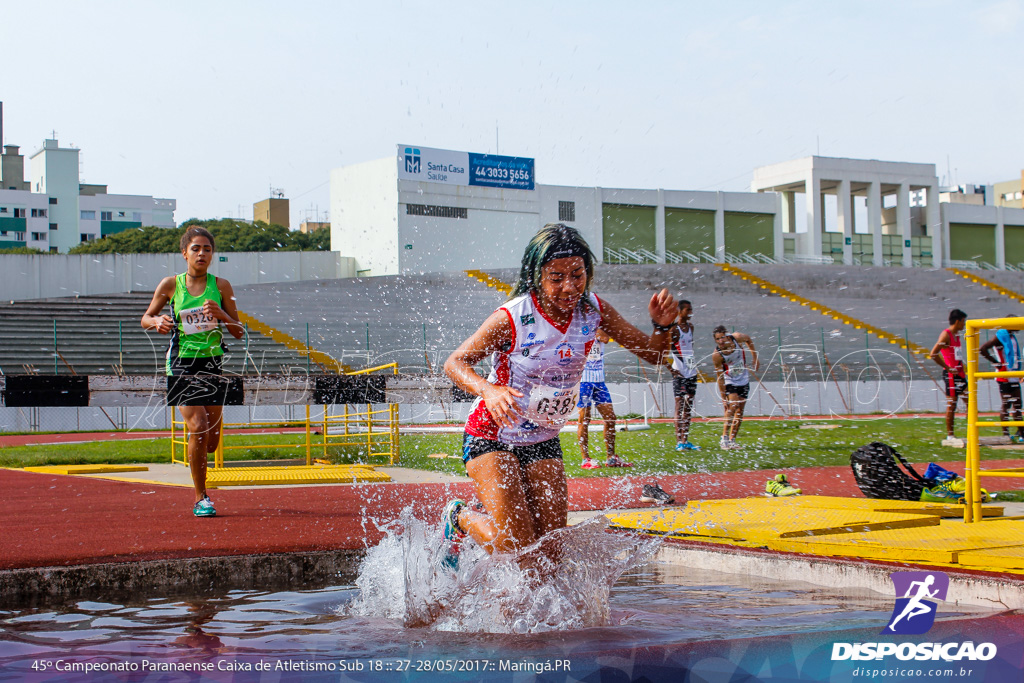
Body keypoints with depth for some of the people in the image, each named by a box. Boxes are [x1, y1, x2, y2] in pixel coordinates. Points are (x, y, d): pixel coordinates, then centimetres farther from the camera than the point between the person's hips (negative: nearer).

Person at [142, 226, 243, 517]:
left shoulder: (221, 286, 3)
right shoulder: (170, 285, 1)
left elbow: (238, 332, 4)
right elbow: (146, 318, 13)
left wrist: (220, 314, -15)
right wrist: (158, 322, -10)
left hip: (212, 363, 2)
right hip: (182, 363, -2)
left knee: (210, 443, 2)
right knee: (198, 427, -20)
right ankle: (201, 498, -6)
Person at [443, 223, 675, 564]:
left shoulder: (593, 311, -11)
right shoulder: (512, 318, -24)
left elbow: (653, 354, -4)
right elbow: (455, 363, -18)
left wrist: (663, 325, -27)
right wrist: (488, 390, -38)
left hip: (544, 440, 5)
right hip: (493, 435, -5)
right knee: (516, 548, -14)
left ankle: (489, 515, 34)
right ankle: (459, 517, 18)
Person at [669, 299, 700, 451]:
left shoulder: (690, 326, 12)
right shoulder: (674, 329, -12)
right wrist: (671, 369, -15)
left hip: (691, 371, 8)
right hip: (679, 373, -8)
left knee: (688, 407, 9)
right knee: (679, 405, -8)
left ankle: (685, 440, 13)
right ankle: (678, 442, -7)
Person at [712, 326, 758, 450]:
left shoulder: (737, 338, -20)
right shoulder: (717, 355, -28)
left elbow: (748, 339, 6)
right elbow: (720, 377, -23)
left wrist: (754, 358, 8)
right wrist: (723, 397, -22)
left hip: (744, 379, 4)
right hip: (729, 381, -4)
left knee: (740, 410, 2)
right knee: (733, 405, -23)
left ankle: (732, 440, 8)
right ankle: (724, 438, -17)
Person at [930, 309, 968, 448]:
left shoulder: (956, 335, 16)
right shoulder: (946, 335, -12)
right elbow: (933, 354, -22)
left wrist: (963, 368, 16)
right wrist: (948, 368, -18)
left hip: (960, 374, 9)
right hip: (951, 374, -9)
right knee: (951, 405, -5)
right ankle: (950, 436, 1)